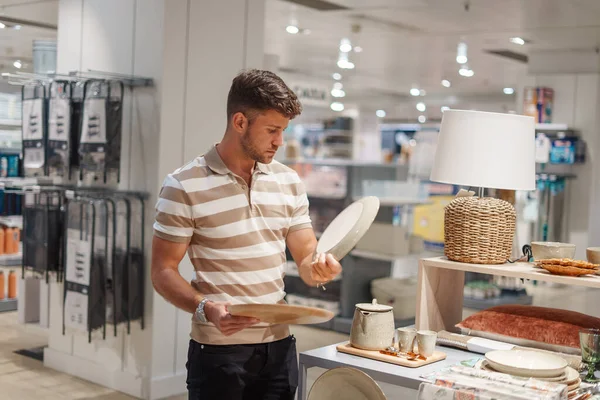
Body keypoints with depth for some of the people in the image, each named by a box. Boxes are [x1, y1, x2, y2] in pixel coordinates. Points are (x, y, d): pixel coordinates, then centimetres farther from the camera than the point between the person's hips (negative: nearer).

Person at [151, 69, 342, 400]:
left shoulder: (289, 182, 6)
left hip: (279, 346, 5)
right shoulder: (184, 186, -10)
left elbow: (305, 258, 8)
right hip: (218, 350, -4)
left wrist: (318, 268, -15)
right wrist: (205, 308, -25)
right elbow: (163, 272, -8)